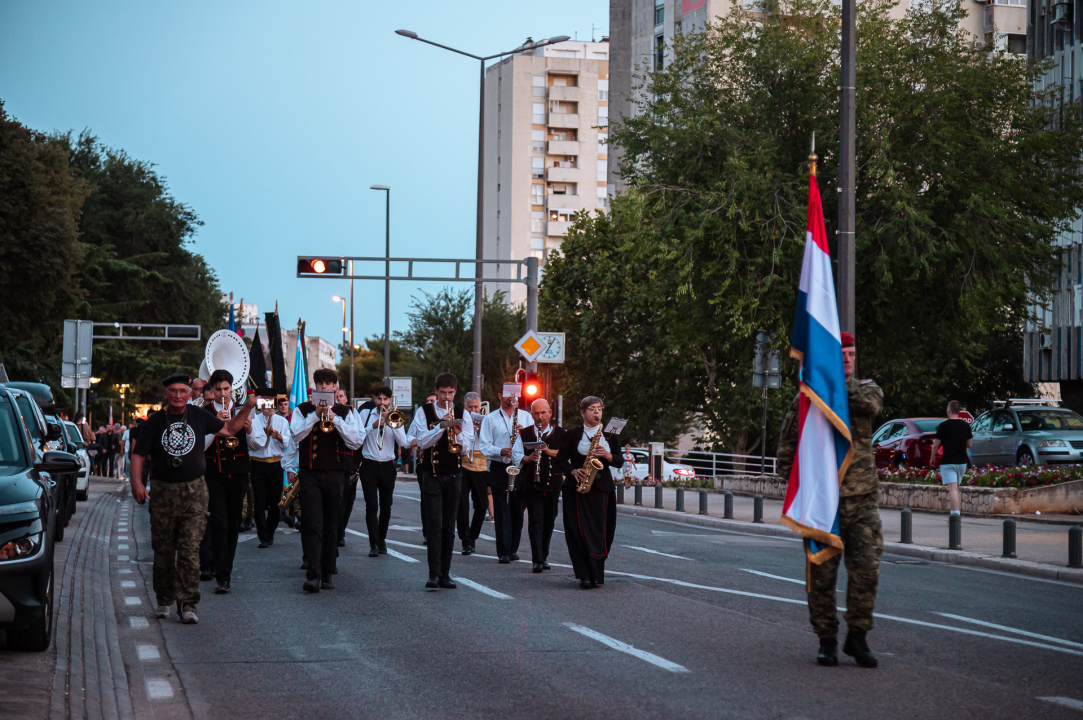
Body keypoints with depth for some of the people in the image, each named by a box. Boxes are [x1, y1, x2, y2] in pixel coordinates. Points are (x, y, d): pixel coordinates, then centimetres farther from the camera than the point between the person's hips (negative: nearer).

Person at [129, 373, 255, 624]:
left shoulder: (199, 417, 6)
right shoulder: (154, 422, 1)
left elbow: (229, 429, 19)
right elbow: (138, 454, 1)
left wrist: (248, 408, 8)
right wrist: (137, 482, -14)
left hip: (194, 491, 0)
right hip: (163, 491, 0)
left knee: (190, 551, -8)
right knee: (163, 551, 8)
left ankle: (187, 604, -7)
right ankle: (164, 599, 26)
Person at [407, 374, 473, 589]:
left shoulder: (462, 414, 7)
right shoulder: (424, 412, 2)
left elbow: (467, 446, 0)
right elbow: (422, 442, -9)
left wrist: (457, 433, -20)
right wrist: (441, 426, -19)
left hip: (454, 475, 3)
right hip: (432, 474, -3)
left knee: (449, 527, 6)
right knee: (434, 524, -11)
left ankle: (445, 574, 11)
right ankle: (434, 574, -13)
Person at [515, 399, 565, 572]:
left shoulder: (559, 433, 7)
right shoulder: (525, 433, 6)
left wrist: (549, 451, -19)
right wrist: (528, 458, -18)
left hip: (553, 484, 2)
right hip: (531, 484, -2)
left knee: (549, 521, 7)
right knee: (535, 520, -10)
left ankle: (544, 556, 21)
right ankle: (537, 560, -13)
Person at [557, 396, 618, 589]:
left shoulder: (609, 435, 14)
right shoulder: (572, 435, 7)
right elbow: (561, 460, 5)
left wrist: (608, 456, -10)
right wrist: (573, 471, -12)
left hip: (602, 488, 2)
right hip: (576, 489, -2)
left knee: (600, 531, -3)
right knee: (580, 530, -9)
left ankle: (597, 574, 6)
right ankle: (584, 575, -9)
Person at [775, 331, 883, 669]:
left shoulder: (866, 388, 8)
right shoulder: (807, 396, 3)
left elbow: (870, 404, -18)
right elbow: (788, 442, 8)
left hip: (861, 500, 1)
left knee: (866, 569, -6)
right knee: (822, 574, 1)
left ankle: (857, 637, 9)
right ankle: (827, 641, 13)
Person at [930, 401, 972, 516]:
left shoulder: (943, 426, -9)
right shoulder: (966, 425, 4)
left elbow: (936, 445, -5)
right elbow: (970, 444, 9)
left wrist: (932, 458, 10)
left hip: (948, 462, -5)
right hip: (962, 461, 5)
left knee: (952, 489, -12)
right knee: (956, 488, 20)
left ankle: (956, 514, -22)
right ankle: (958, 509, 21)